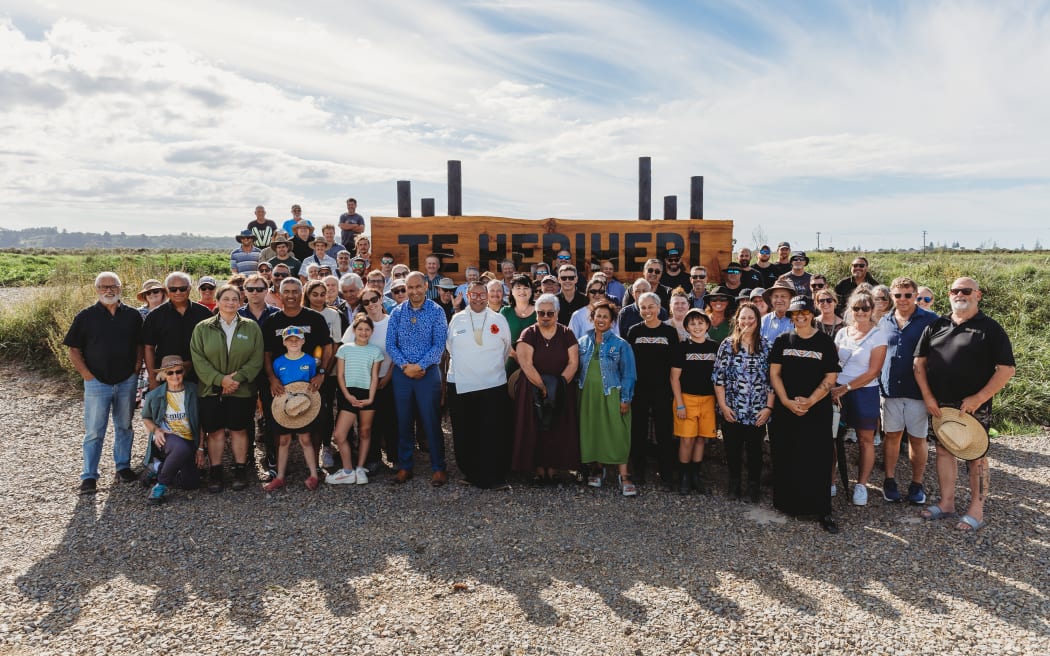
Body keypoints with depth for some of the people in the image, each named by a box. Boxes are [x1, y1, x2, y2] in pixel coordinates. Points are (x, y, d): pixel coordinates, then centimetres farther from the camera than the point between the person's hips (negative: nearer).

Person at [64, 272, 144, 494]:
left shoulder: (132, 315, 4)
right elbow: (73, 350, 1)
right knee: (94, 432, 1)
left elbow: (140, 345, 12)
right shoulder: (86, 316, -1)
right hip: (97, 382, -2)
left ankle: (123, 466, 26)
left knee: (124, 427, 13)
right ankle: (89, 476, 9)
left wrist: (137, 367, -1)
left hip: (127, 382, 2)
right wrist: (86, 374, -7)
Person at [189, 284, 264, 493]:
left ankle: (240, 470, 16)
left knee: (239, 430, 5)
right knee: (215, 431, 4)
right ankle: (216, 472, 14)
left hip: (242, 390, 0)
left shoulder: (251, 328, 5)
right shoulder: (202, 328, 4)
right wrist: (220, 379, -14)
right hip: (211, 389, 0)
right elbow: (198, 359, -3)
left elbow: (256, 359, 0)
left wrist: (237, 378, -13)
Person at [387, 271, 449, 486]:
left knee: (431, 422, 0)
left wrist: (420, 365, -16)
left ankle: (438, 468, 10)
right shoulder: (397, 312, 5)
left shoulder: (436, 311, -2)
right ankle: (404, 466, 19)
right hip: (402, 373, 3)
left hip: (428, 372, -3)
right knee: (404, 422, 8)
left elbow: (439, 345, -8)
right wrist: (404, 365, -12)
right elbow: (390, 344, 2)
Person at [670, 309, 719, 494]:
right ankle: (684, 478, 11)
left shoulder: (714, 347, 6)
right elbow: (674, 378, -3)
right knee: (687, 440, -3)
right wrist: (680, 405, -9)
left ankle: (696, 477, 20)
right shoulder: (682, 347, -2)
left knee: (701, 439, 7)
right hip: (686, 397, -3)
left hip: (708, 399, 3)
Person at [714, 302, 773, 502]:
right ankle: (734, 484, 25)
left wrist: (769, 407, -4)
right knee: (733, 448, 9)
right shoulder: (727, 344, 1)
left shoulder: (766, 345, 2)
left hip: (758, 411, 0)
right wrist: (723, 405, -6)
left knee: (754, 449, 7)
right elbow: (718, 377, 0)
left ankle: (754, 486, 22)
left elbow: (772, 378, 2)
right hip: (731, 410, 0)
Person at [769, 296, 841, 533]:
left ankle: (823, 510, 5)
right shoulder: (782, 340, 6)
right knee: (786, 457, 5)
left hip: (817, 410, -2)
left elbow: (830, 377, -2)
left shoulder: (825, 342, 1)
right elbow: (774, 373, 3)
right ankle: (787, 503, 20)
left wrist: (810, 401, -14)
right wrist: (787, 401, -9)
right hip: (785, 409, 2)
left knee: (818, 459, -2)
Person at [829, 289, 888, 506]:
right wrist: (833, 389, -6)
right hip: (837, 392, 4)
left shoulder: (878, 335, -5)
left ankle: (861, 485, 15)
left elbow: (873, 372, -10)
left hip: (864, 392, -3)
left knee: (866, 439, 4)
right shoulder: (842, 333, 8)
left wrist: (846, 388, -13)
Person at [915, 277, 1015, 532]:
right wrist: (928, 396, -1)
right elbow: (919, 362, 8)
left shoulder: (990, 328, -5)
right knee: (943, 450, 12)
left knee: (976, 456, 4)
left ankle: (976, 511, 15)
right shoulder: (935, 326, 7)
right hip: (940, 405, 4)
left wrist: (978, 398, -16)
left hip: (974, 406, -4)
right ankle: (947, 503, 25)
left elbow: (1007, 369, -10)